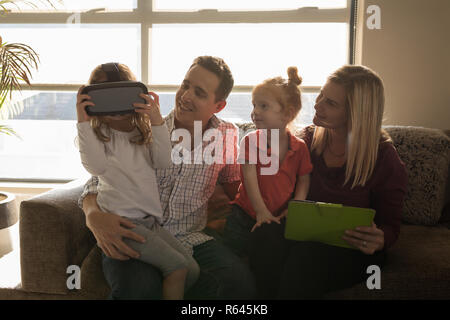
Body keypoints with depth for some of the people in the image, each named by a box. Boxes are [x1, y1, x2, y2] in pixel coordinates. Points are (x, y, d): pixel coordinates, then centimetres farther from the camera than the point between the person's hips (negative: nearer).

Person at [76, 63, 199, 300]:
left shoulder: (141, 131, 13)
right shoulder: (97, 133, -1)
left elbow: (163, 162, -3)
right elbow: (96, 167, -20)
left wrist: (157, 122, -15)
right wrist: (83, 121, -25)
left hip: (150, 218, 6)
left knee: (192, 270, -2)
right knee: (177, 266, -18)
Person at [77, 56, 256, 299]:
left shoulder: (227, 136, 7)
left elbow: (233, 183, 23)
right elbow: (98, 182, -2)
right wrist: (94, 216, -25)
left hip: (189, 239, 3)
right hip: (132, 240, -3)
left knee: (239, 279, -26)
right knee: (139, 287, -36)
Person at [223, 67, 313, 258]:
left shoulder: (299, 147, -3)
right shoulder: (251, 141, -8)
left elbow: (303, 180, 2)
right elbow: (250, 178, -14)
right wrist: (261, 211, -20)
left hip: (279, 218, 1)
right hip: (246, 214, -1)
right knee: (234, 253, -3)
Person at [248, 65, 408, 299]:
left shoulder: (384, 157, -6)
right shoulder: (308, 139, 5)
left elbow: (390, 226, 0)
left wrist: (378, 241, -24)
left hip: (352, 248, -3)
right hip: (304, 233, 4)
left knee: (307, 255, -37)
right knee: (266, 237, -30)